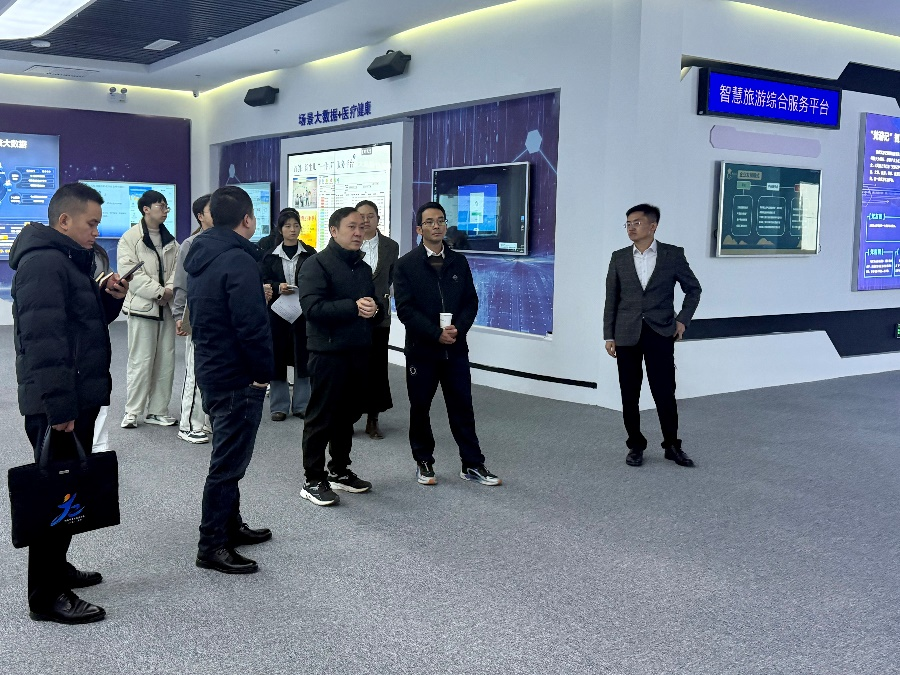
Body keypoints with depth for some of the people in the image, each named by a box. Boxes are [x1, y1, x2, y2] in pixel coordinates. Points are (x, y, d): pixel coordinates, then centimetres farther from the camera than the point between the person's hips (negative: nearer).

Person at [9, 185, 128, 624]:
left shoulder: (69, 261, 17)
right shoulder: (43, 262, -17)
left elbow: (85, 322, 25)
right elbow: (43, 340, -24)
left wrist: (110, 299, 6)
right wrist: (59, 407, -27)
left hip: (77, 398, 10)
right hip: (57, 405, -10)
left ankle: (56, 568, 33)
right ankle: (47, 596, 6)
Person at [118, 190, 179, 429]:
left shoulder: (170, 240, 14)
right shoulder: (130, 238, -4)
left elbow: (178, 266, 4)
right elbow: (129, 272, -13)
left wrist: (170, 289, -15)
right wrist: (158, 291, -17)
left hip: (166, 306, 6)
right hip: (142, 307, -6)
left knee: (166, 361, 7)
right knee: (141, 361, -3)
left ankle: (157, 410, 16)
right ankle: (132, 411, 8)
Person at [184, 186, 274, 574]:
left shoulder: (200, 257, 10)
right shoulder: (238, 261, -20)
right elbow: (252, 326, -24)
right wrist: (264, 372, -13)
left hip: (210, 370, 10)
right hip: (237, 377, -10)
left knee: (228, 455, 21)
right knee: (229, 460, -1)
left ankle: (229, 525, 32)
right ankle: (212, 545, 7)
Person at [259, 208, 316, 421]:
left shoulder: (310, 254, 5)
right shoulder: (270, 255, 7)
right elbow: (263, 282, 4)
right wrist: (278, 287, -14)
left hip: (303, 311, 0)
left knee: (303, 355, 2)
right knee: (277, 355, 1)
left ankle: (301, 405, 12)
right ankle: (279, 405, 11)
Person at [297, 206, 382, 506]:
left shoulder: (363, 268, 18)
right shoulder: (318, 264, -7)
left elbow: (374, 304, 25)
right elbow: (312, 306, -19)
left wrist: (373, 310, 0)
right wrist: (353, 307, -24)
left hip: (358, 351, 8)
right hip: (328, 350, -7)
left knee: (348, 414, 14)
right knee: (321, 416, -2)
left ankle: (340, 471, 27)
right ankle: (313, 480, 6)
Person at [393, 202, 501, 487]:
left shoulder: (459, 262, 8)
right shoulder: (406, 265, -3)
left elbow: (471, 302, 6)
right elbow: (405, 309, -10)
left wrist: (457, 329, -12)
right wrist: (437, 334, -17)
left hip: (456, 348, 2)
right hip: (421, 348, -2)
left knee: (462, 407, 6)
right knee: (420, 408, 9)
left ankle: (472, 465, 14)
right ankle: (424, 462, 24)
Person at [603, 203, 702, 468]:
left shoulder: (673, 255, 0)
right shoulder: (619, 258, 5)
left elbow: (693, 289, 11)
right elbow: (611, 299, 7)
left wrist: (683, 319, 1)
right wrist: (609, 336, 3)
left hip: (661, 334, -2)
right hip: (627, 335, 2)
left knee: (665, 393, 0)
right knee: (629, 395, 5)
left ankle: (672, 445, 16)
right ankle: (636, 446, 19)